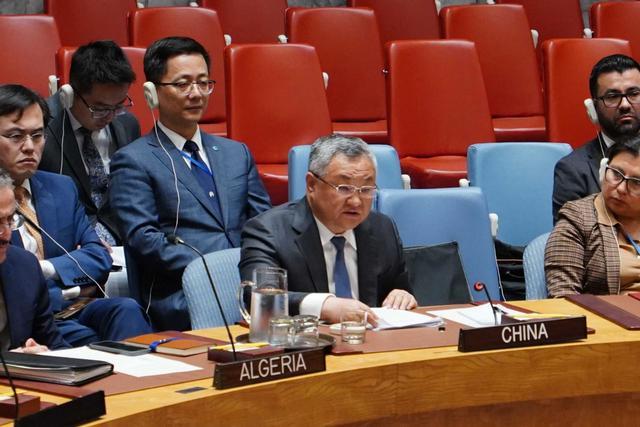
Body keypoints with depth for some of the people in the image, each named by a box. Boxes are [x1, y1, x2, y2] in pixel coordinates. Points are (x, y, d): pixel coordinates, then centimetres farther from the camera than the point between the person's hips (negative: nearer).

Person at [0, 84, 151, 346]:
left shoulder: (62, 188, 18)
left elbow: (99, 256, 11)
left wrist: (46, 268, -6)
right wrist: (69, 288, -9)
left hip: (75, 310, 5)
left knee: (125, 309, -26)